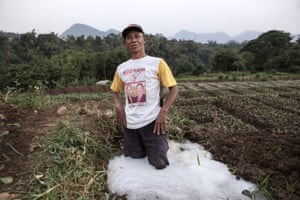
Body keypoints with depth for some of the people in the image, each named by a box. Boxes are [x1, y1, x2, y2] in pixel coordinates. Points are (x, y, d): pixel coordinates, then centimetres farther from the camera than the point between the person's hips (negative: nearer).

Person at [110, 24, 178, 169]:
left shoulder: (157, 63, -5)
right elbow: (115, 91, 20)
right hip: (130, 124, 4)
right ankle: (143, 150, 45)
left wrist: (163, 112, -14)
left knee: (159, 163, 1)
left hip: (151, 121, -3)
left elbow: (174, 88, -3)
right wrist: (118, 106, 0)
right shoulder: (121, 68, 7)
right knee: (133, 161, 15)